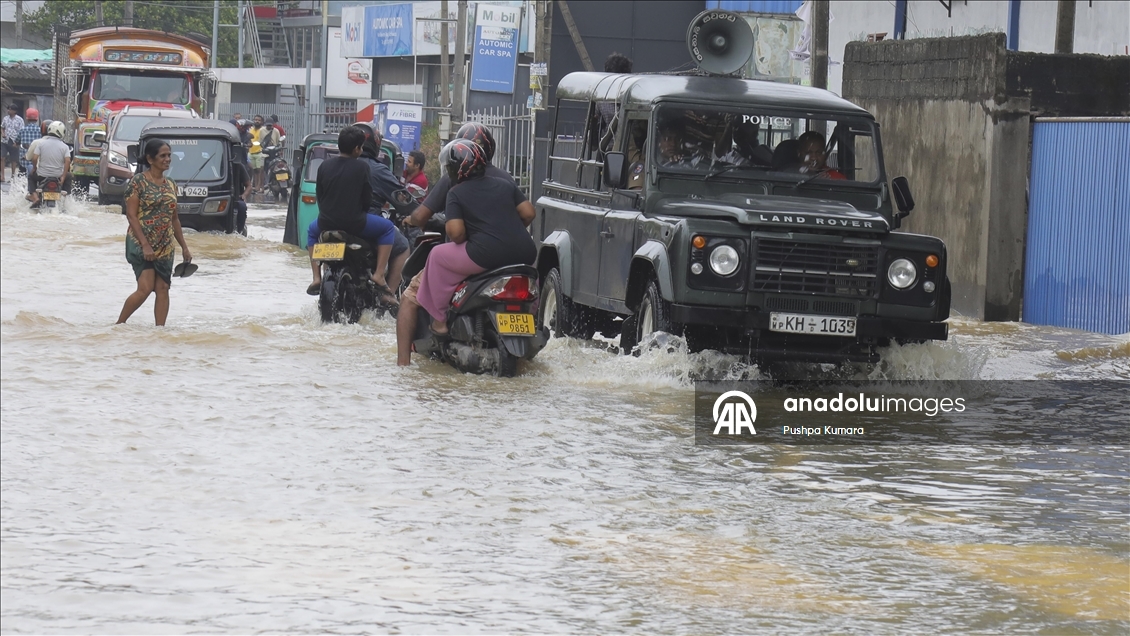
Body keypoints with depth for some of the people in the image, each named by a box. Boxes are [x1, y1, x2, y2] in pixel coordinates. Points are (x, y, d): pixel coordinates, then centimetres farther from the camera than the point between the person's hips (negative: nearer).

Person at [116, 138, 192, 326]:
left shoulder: (171, 185, 12)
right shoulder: (138, 181, -8)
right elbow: (131, 215, -12)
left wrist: (184, 247, 15)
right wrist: (145, 245, -20)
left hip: (165, 246, 6)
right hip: (140, 244, -6)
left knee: (163, 289, 1)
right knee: (145, 288, -12)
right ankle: (119, 325, 2)